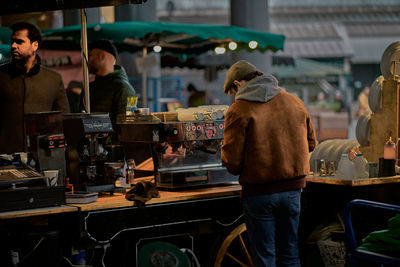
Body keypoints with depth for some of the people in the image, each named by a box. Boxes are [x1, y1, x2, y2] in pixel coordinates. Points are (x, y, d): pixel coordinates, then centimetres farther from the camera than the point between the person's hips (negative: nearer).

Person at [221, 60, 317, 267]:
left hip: (259, 192, -5)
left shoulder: (238, 110, -10)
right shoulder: (295, 102, 6)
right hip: (293, 188, 5)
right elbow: (310, 143, 16)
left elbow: (232, 162, -13)